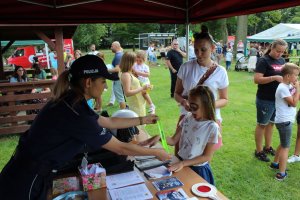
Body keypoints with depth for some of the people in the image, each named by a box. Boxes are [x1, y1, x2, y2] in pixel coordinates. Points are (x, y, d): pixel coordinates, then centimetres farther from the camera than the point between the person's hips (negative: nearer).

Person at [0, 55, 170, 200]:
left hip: (34, 174, 8)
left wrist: (142, 120, 18)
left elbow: (109, 122, 13)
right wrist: (156, 152, -6)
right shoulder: (74, 112, -27)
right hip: (26, 182, -8)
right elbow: (121, 149, -19)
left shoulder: (72, 102, 1)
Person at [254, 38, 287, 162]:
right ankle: (258, 151, 18)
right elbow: (256, 79, -21)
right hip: (265, 100, -7)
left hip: (278, 98, 7)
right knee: (262, 124, 5)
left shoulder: (281, 60, 9)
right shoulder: (263, 61, -13)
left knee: (271, 123, 18)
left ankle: (268, 147, 34)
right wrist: (275, 78, -29)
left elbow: (284, 75, 20)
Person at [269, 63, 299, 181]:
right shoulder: (283, 88, -21)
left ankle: (275, 163, 38)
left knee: (283, 144, 23)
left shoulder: (289, 86, 7)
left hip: (286, 120, 9)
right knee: (285, 147, -1)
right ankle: (281, 174, 6)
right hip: (284, 121, -9)